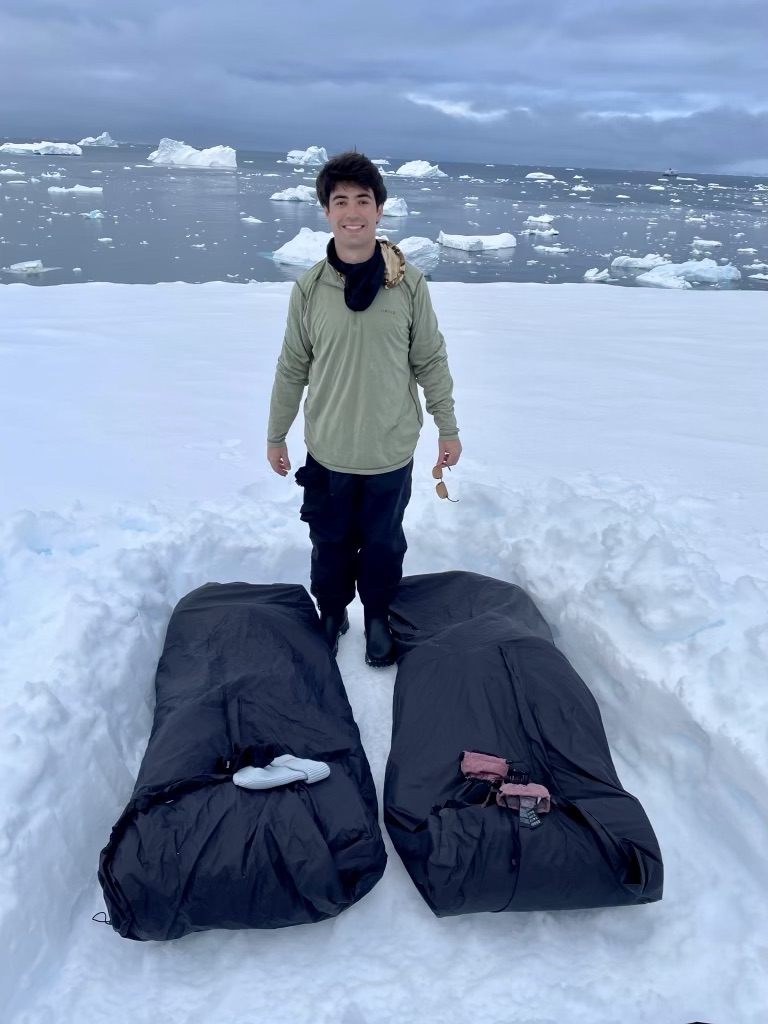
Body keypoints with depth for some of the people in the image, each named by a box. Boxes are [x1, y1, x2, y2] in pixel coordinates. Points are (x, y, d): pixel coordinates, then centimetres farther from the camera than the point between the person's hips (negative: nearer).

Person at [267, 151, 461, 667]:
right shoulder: (309, 287, -7)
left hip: (391, 450, -1)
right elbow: (292, 368, 2)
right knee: (330, 542, 17)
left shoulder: (409, 283, -10)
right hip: (327, 451, 1)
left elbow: (431, 360, -1)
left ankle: (378, 619, 40)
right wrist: (276, 435, 7)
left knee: (383, 543, 16)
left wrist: (448, 427, 3)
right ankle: (332, 615, 42)